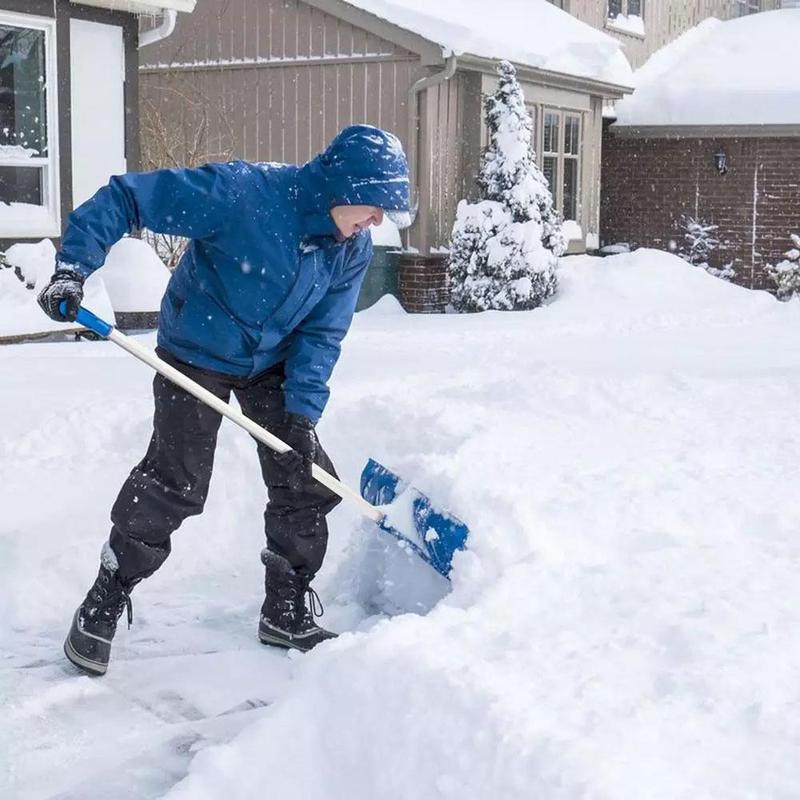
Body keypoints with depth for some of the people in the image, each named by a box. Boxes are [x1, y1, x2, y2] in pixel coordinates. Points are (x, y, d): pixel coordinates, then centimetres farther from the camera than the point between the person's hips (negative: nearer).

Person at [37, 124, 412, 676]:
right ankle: (103, 605, 10)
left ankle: (288, 613, 20)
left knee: (306, 481, 4)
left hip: (272, 367, 6)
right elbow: (126, 199, -26)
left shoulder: (353, 250, -11)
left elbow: (321, 334, -8)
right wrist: (74, 267, -33)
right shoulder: (242, 192, -31)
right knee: (172, 484, -8)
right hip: (197, 355, -6)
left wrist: (303, 413, -18)